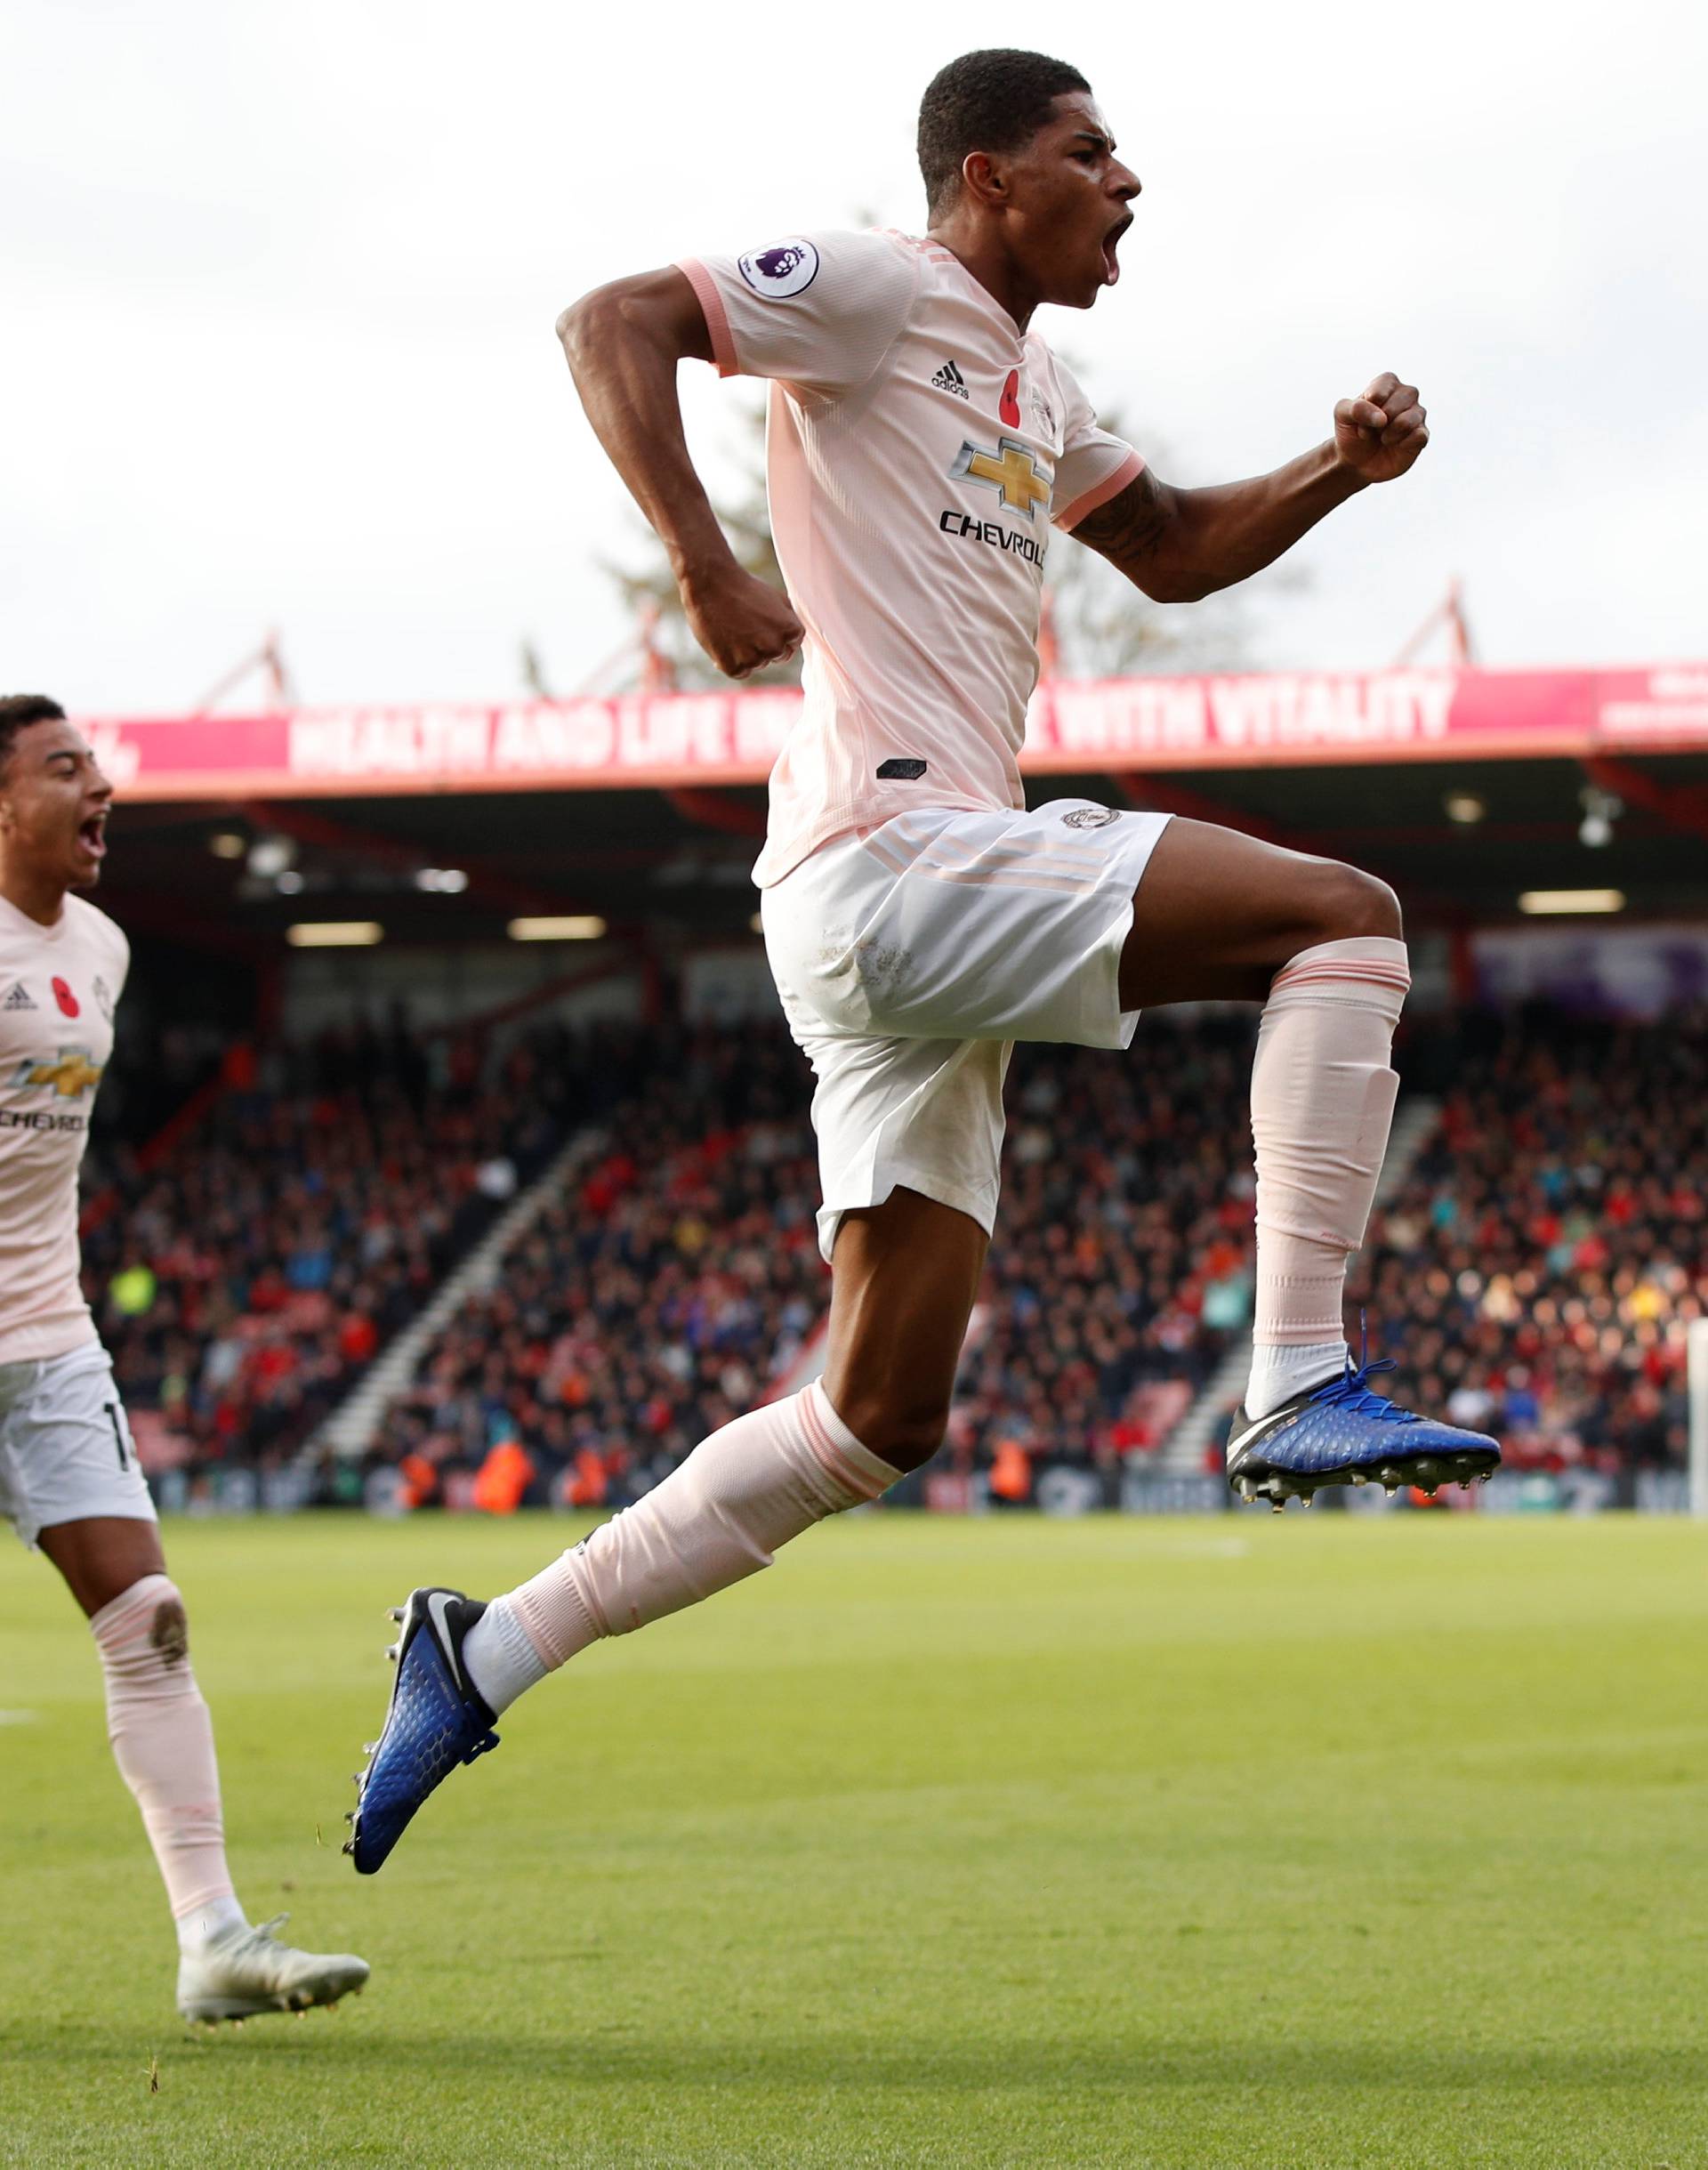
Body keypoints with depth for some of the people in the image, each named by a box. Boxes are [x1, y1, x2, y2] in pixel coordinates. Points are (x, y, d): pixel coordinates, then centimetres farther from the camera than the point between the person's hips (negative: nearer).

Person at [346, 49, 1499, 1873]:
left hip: (931, 878, 10)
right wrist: (707, 569, -24)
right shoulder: (883, 295, -2)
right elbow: (610, 322, -11)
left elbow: (1169, 551, 38)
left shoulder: (1033, 392, 25)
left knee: (878, 1414, 8)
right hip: (893, 854, -10)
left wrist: (1339, 471, 21)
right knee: (1342, 918, -16)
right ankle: (1298, 1389, -18)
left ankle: (489, 1652, 11)